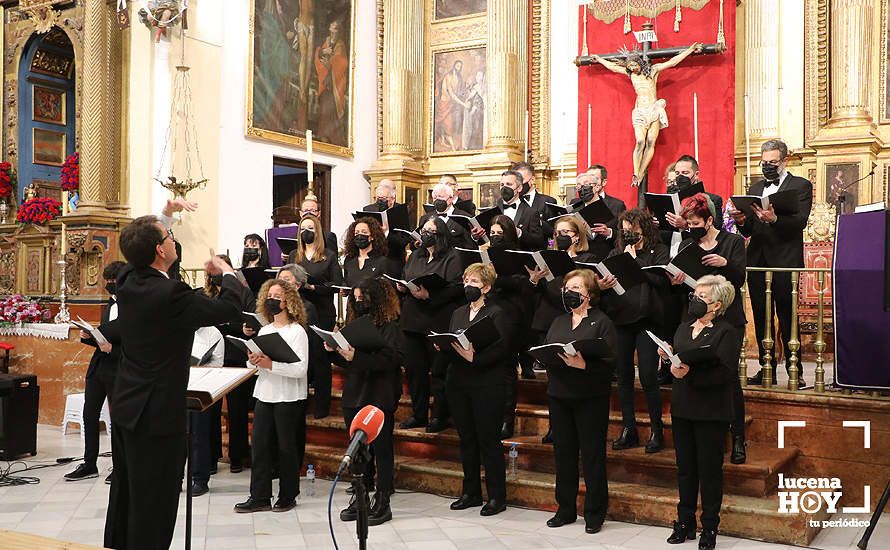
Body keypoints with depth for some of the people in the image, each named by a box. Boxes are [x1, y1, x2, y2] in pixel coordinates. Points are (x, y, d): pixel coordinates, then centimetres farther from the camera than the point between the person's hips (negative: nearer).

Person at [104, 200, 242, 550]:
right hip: (157, 415, -8)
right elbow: (229, 308, -14)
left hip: (125, 407, 9)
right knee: (154, 507, 2)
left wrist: (167, 213, 23)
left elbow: (142, 250, 22)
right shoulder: (172, 295, -24)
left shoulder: (126, 281, -1)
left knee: (124, 493, 21)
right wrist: (226, 270, 3)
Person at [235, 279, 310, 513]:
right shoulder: (264, 330, 13)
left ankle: (288, 496, 15)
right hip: (264, 394, 6)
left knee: (287, 445, 2)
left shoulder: (297, 331, -7)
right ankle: (260, 497, 10)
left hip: (288, 397, -6)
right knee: (260, 444, 3)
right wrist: (253, 361, -6)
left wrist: (271, 364, -23)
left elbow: (301, 368, -16)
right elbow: (256, 368, 16)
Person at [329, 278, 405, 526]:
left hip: (379, 398, -7)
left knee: (381, 448, 1)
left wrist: (356, 357, -26)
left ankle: (382, 503, 10)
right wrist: (334, 351, 0)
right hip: (354, 396, 7)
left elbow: (391, 359, -22)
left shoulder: (390, 327, -9)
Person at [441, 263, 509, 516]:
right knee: (466, 438, 12)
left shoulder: (495, 314, -5)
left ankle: (497, 496, 8)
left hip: (486, 385, -6)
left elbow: (500, 350, -14)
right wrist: (442, 346, -7)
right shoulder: (458, 313, 16)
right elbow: (450, 347, 15)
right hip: (459, 383, 6)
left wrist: (475, 357, -26)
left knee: (488, 439, -1)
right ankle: (471, 492, 23)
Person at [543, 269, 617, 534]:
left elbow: (609, 361, -12)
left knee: (592, 455, 2)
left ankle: (595, 514, 15)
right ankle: (565, 509, 25)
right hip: (559, 395, 6)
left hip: (590, 398, -6)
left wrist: (583, 364, -26)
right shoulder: (559, 321, 16)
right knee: (564, 453, 12)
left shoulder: (601, 322, -3)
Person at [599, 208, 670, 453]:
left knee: (648, 377, -5)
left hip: (647, 320, -4)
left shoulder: (659, 251, 1)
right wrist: (601, 285, -15)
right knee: (623, 376, 9)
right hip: (620, 318, 4)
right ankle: (628, 429, 20)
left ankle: (657, 431, 11)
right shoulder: (616, 253, 12)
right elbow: (603, 278, 9)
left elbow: (662, 281, -13)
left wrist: (634, 260, -10)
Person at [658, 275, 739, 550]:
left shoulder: (725, 332, -8)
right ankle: (685, 523, 25)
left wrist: (689, 373, -25)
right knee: (685, 467, 13)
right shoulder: (683, 329, 13)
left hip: (710, 413, -6)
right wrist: (668, 357, -3)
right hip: (682, 409, 6)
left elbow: (727, 373, -19)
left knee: (710, 470, 4)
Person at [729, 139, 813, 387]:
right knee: (761, 318, 8)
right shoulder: (755, 188, 18)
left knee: (787, 318, -3)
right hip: (757, 261, 5)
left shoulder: (800, 185, 2)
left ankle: (795, 371, 5)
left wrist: (774, 219, -29)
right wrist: (741, 221, -8)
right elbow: (749, 231, 14)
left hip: (784, 260, -5)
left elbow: (800, 222, -12)